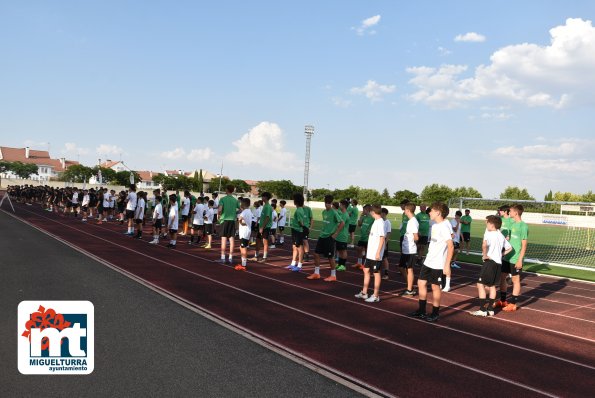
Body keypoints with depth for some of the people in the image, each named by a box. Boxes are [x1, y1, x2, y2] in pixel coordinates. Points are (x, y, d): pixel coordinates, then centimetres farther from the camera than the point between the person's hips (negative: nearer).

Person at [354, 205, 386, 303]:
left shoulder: (380, 223, -16)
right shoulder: (376, 222, 11)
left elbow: (382, 238, -20)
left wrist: (378, 252, -23)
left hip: (376, 254, -9)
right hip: (370, 253, 9)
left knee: (376, 273, 0)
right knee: (366, 270, 14)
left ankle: (376, 296, 9)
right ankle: (364, 293, 24)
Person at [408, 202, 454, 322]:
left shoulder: (443, 227, -16)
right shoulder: (434, 226, 11)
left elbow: (451, 246, -20)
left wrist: (447, 265, -21)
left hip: (437, 264, -9)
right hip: (428, 262, 9)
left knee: (435, 287, 2)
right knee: (421, 283, 11)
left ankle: (435, 314, 17)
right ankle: (421, 311, 23)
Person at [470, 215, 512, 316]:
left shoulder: (489, 234, -11)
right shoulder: (501, 236, 14)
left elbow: (484, 245, -31)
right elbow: (509, 248, 23)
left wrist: (485, 255, -18)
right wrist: (501, 254, 17)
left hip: (490, 262, -9)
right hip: (499, 263, 9)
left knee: (480, 285, -4)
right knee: (492, 286, 17)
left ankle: (482, 310, -6)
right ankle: (490, 309, 22)